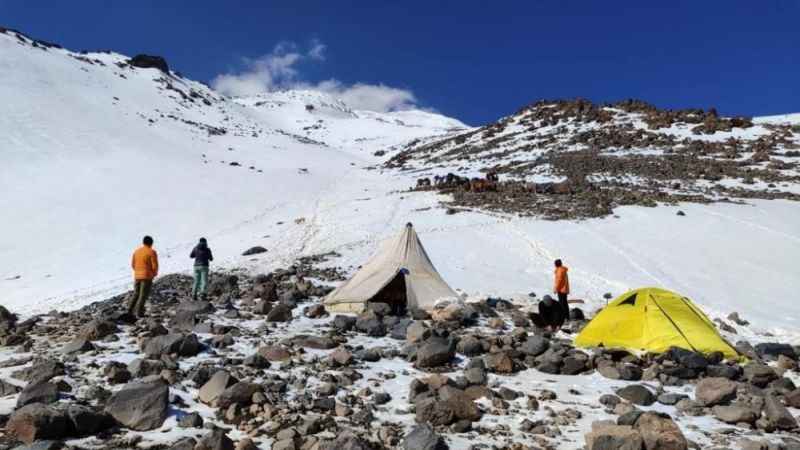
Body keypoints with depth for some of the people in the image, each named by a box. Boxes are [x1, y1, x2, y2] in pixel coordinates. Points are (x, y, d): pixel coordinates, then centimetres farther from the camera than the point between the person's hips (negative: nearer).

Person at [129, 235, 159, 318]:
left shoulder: (136, 251, 7)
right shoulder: (152, 252, -11)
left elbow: (133, 264, 11)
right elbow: (155, 266, -14)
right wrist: (155, 273, 6)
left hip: (137, 276, 5)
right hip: (147, 276, -5)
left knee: (136, 293, 18)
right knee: (143, 295, -1)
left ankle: (130, 309, 8)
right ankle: (139, 313, -3)